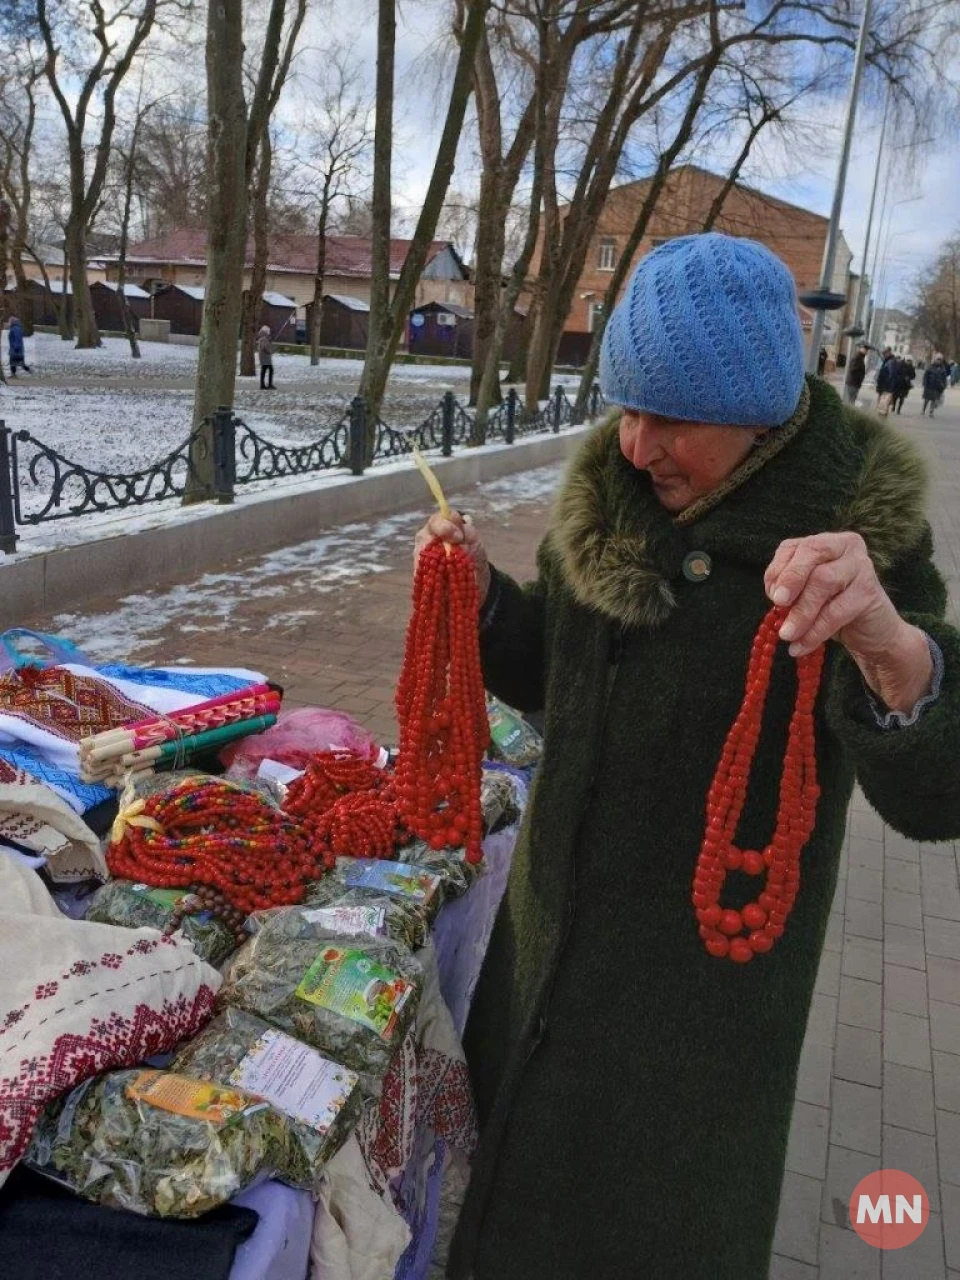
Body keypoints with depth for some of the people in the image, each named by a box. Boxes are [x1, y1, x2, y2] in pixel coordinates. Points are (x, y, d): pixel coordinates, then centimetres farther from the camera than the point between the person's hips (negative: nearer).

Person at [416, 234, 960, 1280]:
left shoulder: (856, 536, -21)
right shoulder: (604, 498, -5)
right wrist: (483, 598, -13)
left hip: (710, 950, -5)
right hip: (561, 910, 6)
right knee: (519, 1130, 27)